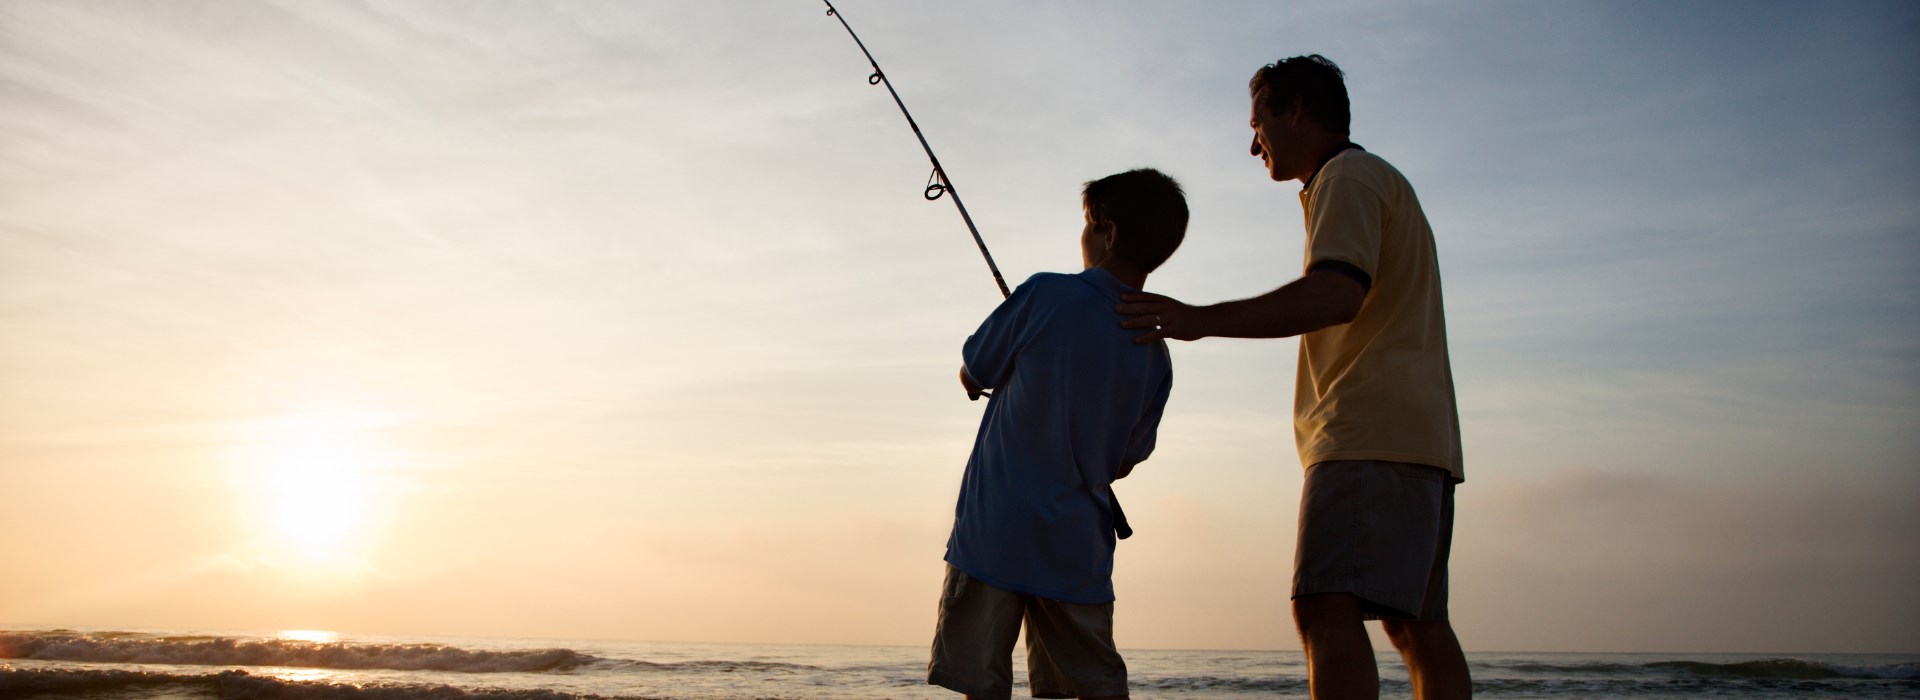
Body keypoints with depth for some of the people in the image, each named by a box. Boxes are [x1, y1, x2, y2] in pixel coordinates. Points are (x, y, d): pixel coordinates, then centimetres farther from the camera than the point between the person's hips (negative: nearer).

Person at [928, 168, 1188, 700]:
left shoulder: (1048, 295, -10)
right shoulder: (1155, 357, 3)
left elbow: (972, 377, 1)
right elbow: (1124, 462, 13)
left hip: (994, 537, -4)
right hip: (1079, 548, 5)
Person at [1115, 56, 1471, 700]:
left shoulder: (1348, 176, -3)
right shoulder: (1389, 185, 29)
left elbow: (1337, 295, -22)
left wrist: (1203, 320, -23)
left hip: (1369, 436, -11)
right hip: (1418, 440, 11)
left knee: (1327, 609, -21)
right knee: (1418, 625, 9)